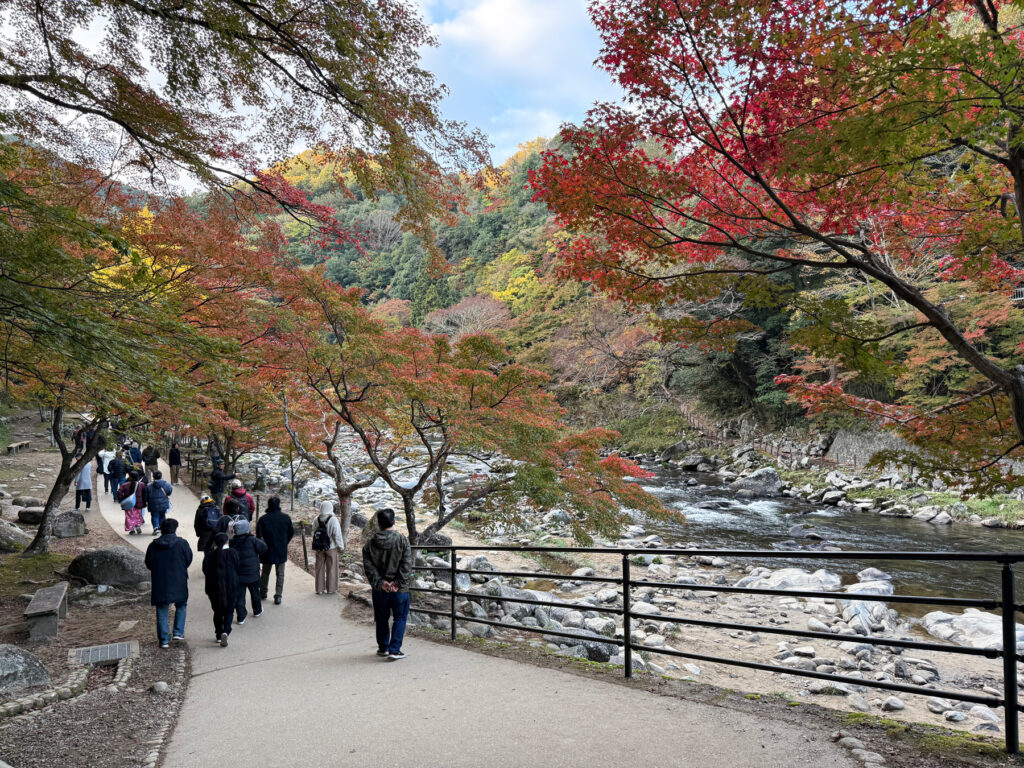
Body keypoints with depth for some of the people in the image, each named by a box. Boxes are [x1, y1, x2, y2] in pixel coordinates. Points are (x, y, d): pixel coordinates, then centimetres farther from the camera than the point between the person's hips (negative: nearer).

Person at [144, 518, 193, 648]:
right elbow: (189, 560, -2)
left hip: (159, 584, 2)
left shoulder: (153, 546, -1)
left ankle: (164, 639, 12)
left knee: (162, 612, 10)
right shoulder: (182, 544, -9)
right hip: (179, 583, -2)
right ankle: (178, 632, 11)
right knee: (181, 606, 19)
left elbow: (148, 564, 6)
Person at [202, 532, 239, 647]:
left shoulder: (209, 555, -7)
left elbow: (205, 571, 3)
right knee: (228, 612, 9)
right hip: (231, 588, -2)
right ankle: (225, 632, -13)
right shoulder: (232, 553, -10)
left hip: (214, 589, 2)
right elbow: (237, 569, -1)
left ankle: (219, 635, 23)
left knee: (217, 612, 18)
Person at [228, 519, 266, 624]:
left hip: (238, 575, 2)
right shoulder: (252, 540, -18)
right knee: (255, 593, 19)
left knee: (239, 595, 9)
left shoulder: (231, 542, -8)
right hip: (252, 574, -2)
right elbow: (263, 548, -13)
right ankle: (257, 611, 36)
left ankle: (241, 617, 8)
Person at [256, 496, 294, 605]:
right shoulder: (286, 518, -7)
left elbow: (258, 536, -10)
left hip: (267, 551, 0)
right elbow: (291, 532, 2)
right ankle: (278, 596, 2)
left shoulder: (263, 519, -12)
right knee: (280, 574, 7)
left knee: (265, 572, 19)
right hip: (282, 551, 0)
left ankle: (263, 593, 29)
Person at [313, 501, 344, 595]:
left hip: (319, 548, 4)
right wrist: (341, 547, -5)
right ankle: (330, 589, 15)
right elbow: (337, 535, -15)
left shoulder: (317, 519, -5)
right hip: (331, 548, -4)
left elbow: (313, 533, 5)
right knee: (331, 568, 9)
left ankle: (320, 589, 20)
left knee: (320, 568, 14)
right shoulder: (333, 520, -17)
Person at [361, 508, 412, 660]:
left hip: (379, 590, 3)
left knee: (381, 619, 18)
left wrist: (379, 582, -9)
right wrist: (398, 583, -13)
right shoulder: (402, 540, -8)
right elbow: (406, 565, -14)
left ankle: (383, 648, 29)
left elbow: (368, 567, -5)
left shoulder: (370, 544, 0)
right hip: (400, 590, -3)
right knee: (400, 619, 9)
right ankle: (394, 650, 4)